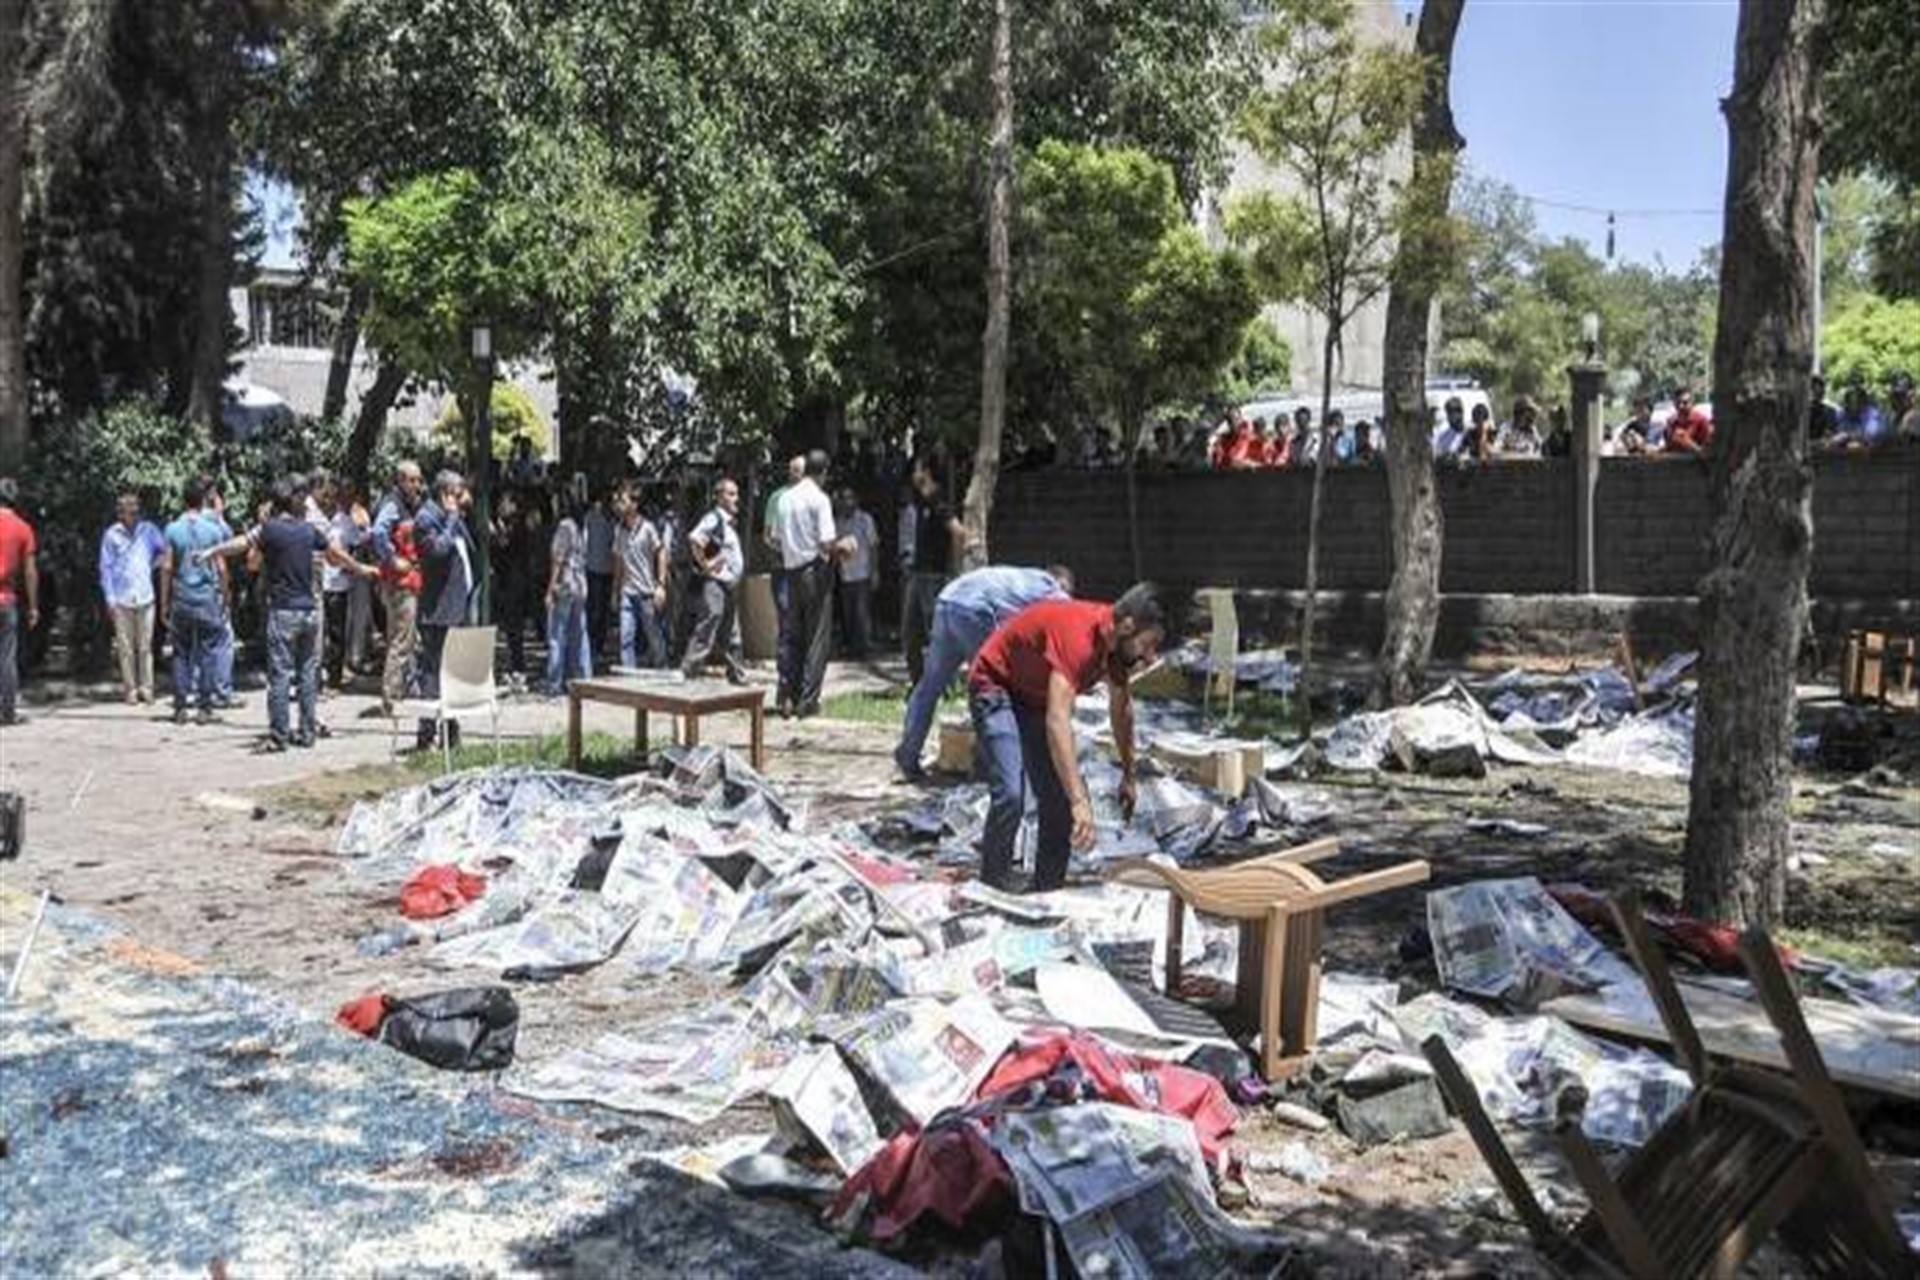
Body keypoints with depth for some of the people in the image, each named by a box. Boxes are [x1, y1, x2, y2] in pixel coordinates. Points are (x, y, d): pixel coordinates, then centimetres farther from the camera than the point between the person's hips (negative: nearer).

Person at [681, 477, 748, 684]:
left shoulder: (730, 522, 18)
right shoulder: (713, 519, -11)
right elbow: (694, 539, -28)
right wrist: (704, 564, -21)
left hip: (730, 585, 10)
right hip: (714, 584, -10)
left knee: (731, 638, 15)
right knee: (705, 634, -10)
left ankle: (738, 678, 23)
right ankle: (687, 674, -7)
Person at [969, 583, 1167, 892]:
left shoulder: (1117, 643, -8)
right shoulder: (1077, 635, -36)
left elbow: (1121, 709, 10)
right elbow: (1057, 721, -45)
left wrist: (1127, 777, 17)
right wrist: (1080, 802, -51)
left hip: (1037, 696, 9)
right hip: (996, 687, -9)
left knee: (1060, 798, 2)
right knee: (1011, 796, -23)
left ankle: (1047, 892, 10)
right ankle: (993, 893, -10)